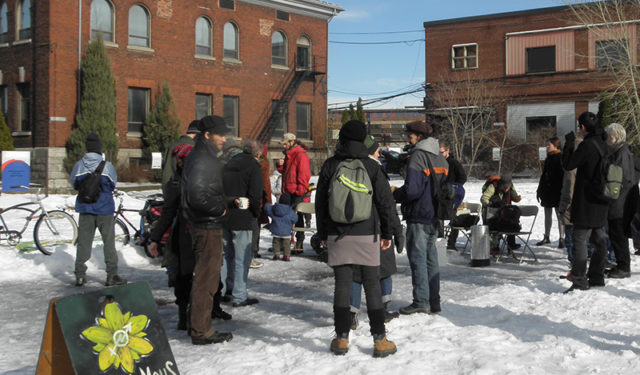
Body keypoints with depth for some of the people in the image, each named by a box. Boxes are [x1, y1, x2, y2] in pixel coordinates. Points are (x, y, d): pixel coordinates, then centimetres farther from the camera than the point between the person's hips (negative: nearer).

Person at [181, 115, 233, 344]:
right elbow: (197, 196, -28)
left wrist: (223, 203, 10)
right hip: (207, 226, -11)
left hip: (206, 224, 11)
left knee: (205, 276, 18)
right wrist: (220, 209, -15)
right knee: (206, 278, -4)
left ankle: (198, 325, 29)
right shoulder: (202, 160, -18)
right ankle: (201, 331, 4)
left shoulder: (205, 156, 15)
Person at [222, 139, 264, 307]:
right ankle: (239, 297, 4)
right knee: (242, 258, 1)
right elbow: (255, 196, -16)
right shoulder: (254, 167, -9)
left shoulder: (228, 165, 11)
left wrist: (229, 202, 15)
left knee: (227, 255, 19)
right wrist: (256, 214, -2)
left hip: (223, 217, 7)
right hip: (242, 220, -7)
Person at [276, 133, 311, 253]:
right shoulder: (289, 155, 18)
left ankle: (299, 244, 0)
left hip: (297, 193, -9)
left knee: (297, 217, -5)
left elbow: (304, 174, -16)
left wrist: (299, 190, -19)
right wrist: (280, 165, 3)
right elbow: (285, 171, 24)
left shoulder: (301, 155, -11)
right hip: (288, 192, 9)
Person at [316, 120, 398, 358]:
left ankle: (341, 338, 8)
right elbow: (385, 202, 0)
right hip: (367, 235, -1)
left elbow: (320, 202, 5)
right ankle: (380, 340, 6)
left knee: (342, 285, 6)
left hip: (337, 236, 1)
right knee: (372, 286, 4)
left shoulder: (330, 166, 1)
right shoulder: (371, 166, -1)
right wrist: (387, 233, 9)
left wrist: (323, 234, 14)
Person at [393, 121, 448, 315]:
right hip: (435, 216, 8)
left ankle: (421, 301, 1)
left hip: (419, 216, -8)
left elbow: (412, 190, -22)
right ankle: (434, 302, 17)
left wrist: (395, 194, -4)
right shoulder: (440, 158, 12)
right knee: (431, 258, 13)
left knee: (418, 258, -1)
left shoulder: (417, 157, -15)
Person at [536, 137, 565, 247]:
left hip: (556, 192, -8)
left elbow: (563, 176, -15)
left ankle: (561, 238, 3)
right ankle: (546, 237, 20)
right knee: (547, 215, 12)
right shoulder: (548, 158, 15)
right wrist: (539, 190, 17)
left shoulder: (560, 158, -9)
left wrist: (562, 191, -21)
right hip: (547, 192, 8)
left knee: (559, 215, -2)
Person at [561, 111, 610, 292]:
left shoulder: (587, 145, -17)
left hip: (586, 203, -8)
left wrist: (569, 143, -1)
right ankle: (596, 277, 22)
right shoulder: (604, 145, 9)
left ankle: (579, 280, -6)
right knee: (599, 240, 14)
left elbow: (568, 164, -12)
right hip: (601, 203, 9)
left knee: (580, 239, -5)